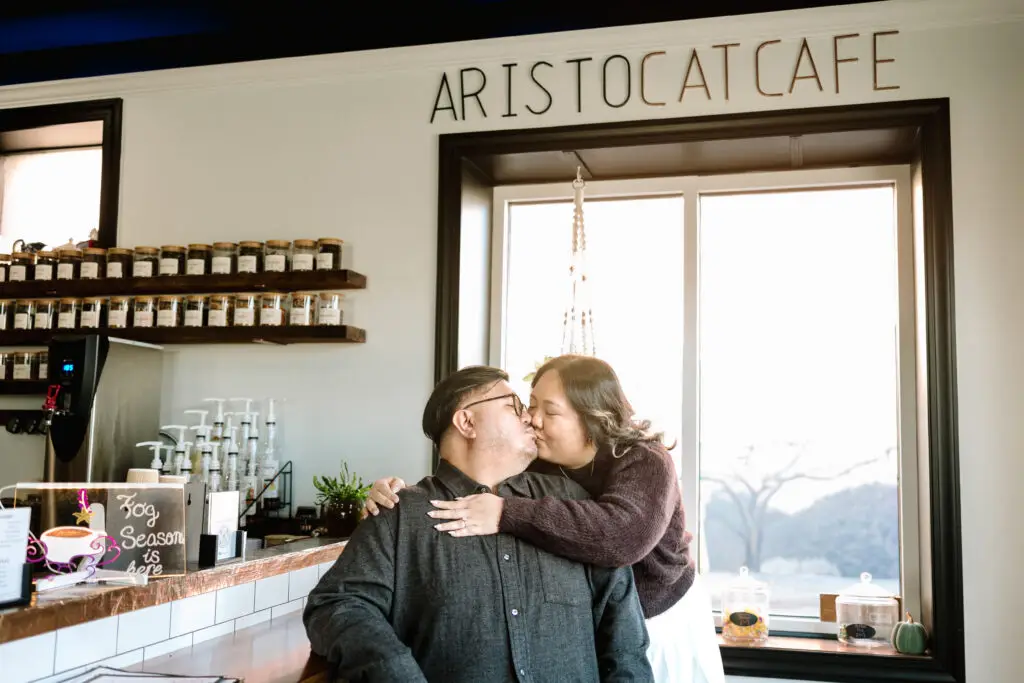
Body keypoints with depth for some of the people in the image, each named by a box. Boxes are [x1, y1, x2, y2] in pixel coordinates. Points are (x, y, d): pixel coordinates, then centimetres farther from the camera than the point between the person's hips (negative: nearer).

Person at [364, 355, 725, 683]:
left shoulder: (644, 462, -24)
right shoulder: (533, 461, -8)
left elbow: (625, 534, -43)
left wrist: (508, 515, -47)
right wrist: (403, 492, -34)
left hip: (657, 624, -4)